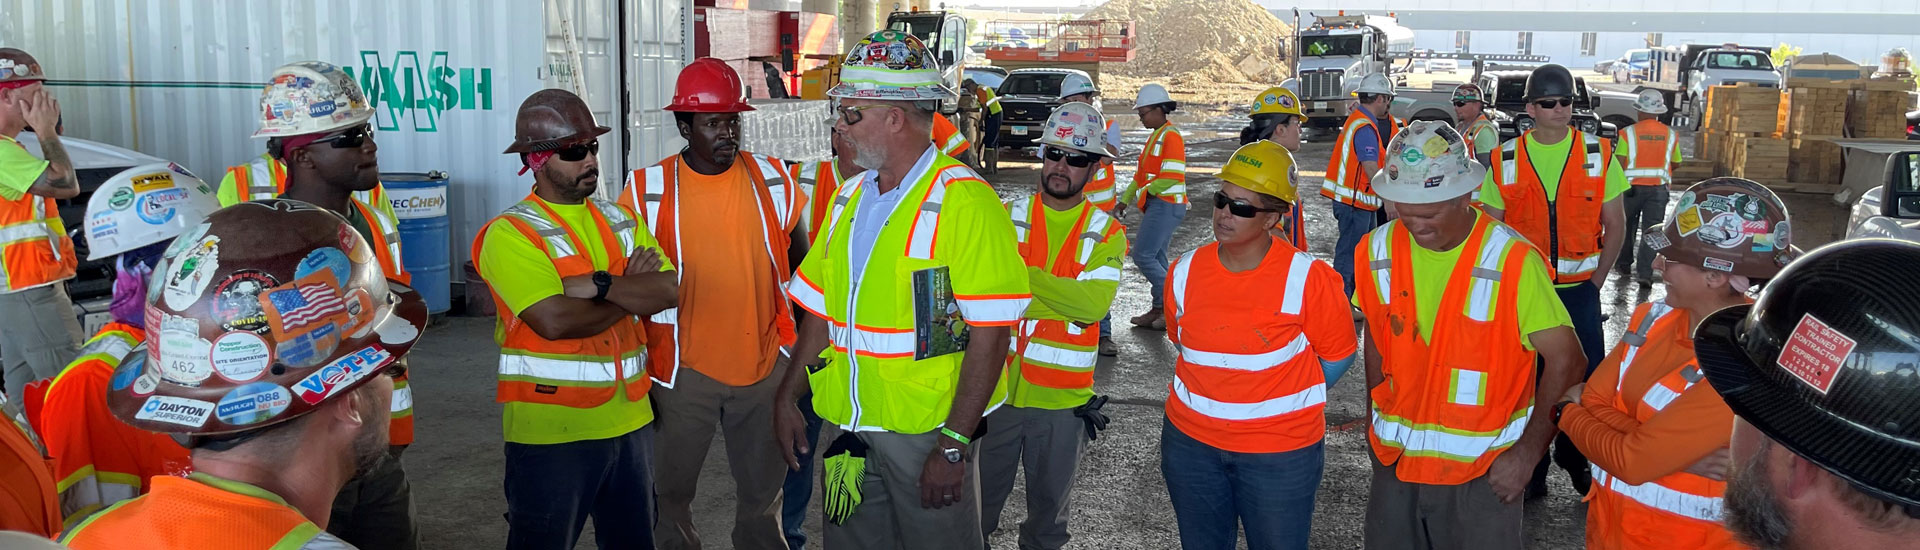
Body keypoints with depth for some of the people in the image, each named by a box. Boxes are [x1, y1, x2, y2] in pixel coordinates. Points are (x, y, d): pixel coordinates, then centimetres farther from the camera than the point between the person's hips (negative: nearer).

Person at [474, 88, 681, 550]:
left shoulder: (619, 220, 9)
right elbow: (555, 321, -23)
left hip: (629, 420, 6)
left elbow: (672, 290, -4)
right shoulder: (511, 234, -11)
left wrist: (600, 284, -19)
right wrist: (632, 291, -8)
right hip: (552, 430, -6)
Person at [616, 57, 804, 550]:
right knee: (671, 491, 12)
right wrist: (638, 372, 1)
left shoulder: (772, 178, -1)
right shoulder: (648, 190, -7)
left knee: (763, 491, 16)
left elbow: (800, 259, 12)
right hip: (684, 369, -2)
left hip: (764, 364, 2)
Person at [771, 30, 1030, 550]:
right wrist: (786, 397, 10)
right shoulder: (849, 196, 8)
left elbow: (989, 335, -18)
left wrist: (954, 444, -20)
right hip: (849, 429, 6)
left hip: (927, 437, -6)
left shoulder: (966, 203, -15)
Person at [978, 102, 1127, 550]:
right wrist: (1063, 297, -20)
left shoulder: (1106, 234, -2)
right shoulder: (1006, 218, 0)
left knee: (1050, 501, 18)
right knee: (980, 499, 13)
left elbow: (1094, 303, -18)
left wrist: (1021, 274, -20)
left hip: (1063, 397, 0)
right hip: (997, 387, 0)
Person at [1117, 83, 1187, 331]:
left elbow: (1172, 177, -22)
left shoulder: (1171, 136, -13)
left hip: (1166, 205, -10)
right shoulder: (1154, 136, 18)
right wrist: (1125, 200, 16)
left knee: (1143, 256, -11)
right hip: (1156, 205, 10)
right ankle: (1160, 310, 17)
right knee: (1156, 258, 12)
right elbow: (1142, 174, 22)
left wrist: (1144, 192, -11)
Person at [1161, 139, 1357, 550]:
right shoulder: (1185, 272, -4)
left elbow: (1337, 355, -3)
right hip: (1191, 442, 4)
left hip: (1281, 453, -3)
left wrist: (1289, 402, 3)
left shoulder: (1307, 278, -16)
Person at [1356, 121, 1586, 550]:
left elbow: (1565, 361, -15)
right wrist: (1377, 424, 9)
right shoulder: (1378, 250, -4)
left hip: (1484, 471, -4)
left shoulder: (1512, 260, -17)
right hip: (1396, 462, 4)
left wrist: (1527, 453, -15)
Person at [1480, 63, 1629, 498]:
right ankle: (1531, 468, 22)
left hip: (1580, 288, 0)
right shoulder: (1506, 160, -1)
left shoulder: (1599, 155, 1)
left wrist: (1596, 281, -1)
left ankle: (1575, 459, 26)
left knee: (1588, 379, 2)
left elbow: (1615, 225, 6)